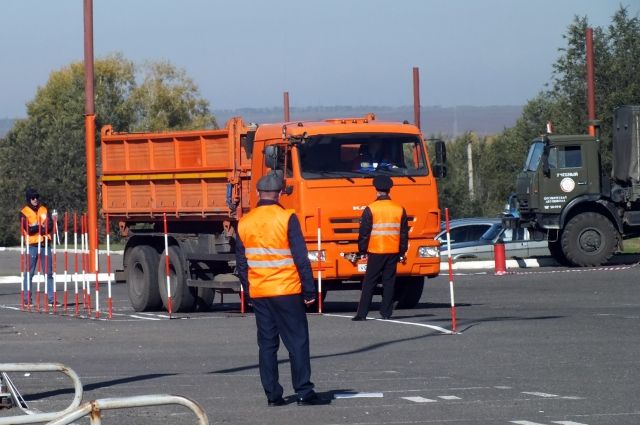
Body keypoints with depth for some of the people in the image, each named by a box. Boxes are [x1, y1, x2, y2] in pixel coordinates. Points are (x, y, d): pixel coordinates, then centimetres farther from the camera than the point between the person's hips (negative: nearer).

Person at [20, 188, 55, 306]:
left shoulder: (44, 210, 11)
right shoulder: (24, 212, 1)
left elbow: (50, 226, 0)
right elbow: (28, 230, -10)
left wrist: (36, 228, -12)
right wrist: (42, 227, -9)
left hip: (45, 244, 3)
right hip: (32, 245, -3)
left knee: (49, 273, 2)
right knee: (29, 273, -2)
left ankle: (51, 298, 4)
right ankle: (27, 299, 3)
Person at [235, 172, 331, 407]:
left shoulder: (244, 223, 5)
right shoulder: (286, 219, -9)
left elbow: (241, 264, 10)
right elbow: (301, 258, -10)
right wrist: (309, 290, -5)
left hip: (258, 293, 4)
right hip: (287, 291, -4)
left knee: (267, 344, 8)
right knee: (297, 343, -1)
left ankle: (272, 394, 6)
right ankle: (304, 392, -5)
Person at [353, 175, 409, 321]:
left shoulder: (370, 209, -8)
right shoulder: (399, 209, 4)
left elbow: (364, 232, -6)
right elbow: (404, 233, 9)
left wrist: (362, 250, 5)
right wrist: (402, 252, 17)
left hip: (375, 252, -3)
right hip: (393, 252, 3)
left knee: (369, 283, 0)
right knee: (389, 283, 8)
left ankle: (362, 313, -3)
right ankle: (386, 312, 6)